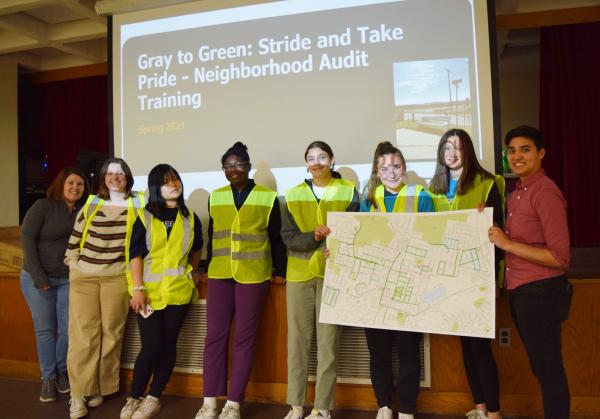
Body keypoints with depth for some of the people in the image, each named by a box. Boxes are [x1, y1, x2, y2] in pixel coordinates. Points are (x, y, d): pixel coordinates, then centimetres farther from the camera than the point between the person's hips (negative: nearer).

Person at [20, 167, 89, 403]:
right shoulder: (43, 206, -9)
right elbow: (27, 238, -11)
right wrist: (38, 276, -14)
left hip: (69, 279, 2)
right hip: (37, 278, -2)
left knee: (68, 328, 2)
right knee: (45, 329, 4)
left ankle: (62, 372, 23)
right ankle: (48, 377, 18)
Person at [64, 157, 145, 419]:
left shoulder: (138, 204, 0)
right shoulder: (91, 204, 6)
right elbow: (75, 236, 13)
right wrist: (72, 262, 10)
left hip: (117, 276, -1)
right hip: (83, 275, 1)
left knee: (111, 332, 4)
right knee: (82, 333, 0)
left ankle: (100, 388, 18)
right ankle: (79, 394, 7)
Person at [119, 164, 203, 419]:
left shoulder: (190, 218, 6)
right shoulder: (144, 216, -1)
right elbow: (135, 254, -5)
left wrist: (193, 272, 18)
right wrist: (137, 288, -12)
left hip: (178, 290, 2)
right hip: (149, 290, -2)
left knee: (168, 345, 6)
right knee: (151, 346, -5)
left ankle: (153, 398, 22)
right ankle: (134, 398, 16)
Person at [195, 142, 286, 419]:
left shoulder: (268, 197, 1)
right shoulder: (215, 197, 10)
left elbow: (276, 238, 3)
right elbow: (212, 236, 14)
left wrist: (279, 271, 2)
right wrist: (208, 268, 14)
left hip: (253, 275, -2)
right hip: (219, 274, 3)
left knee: (244, 338, 4)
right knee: (215, 335, 4)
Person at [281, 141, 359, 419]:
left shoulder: (348, 192, 3)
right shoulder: (293, 195, 7)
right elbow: (288, 237, 1)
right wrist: (314, 237, -18)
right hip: (299, 273, 2)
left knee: (328, 340, 0)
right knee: (297, 339, 5)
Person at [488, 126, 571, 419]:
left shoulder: (545, 192, -17)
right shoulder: (517, 193, 12)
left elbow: (560, 258, -21)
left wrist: (507, 244, -19)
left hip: (541, 292, -9)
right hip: (520, 291, 9)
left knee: (549, 370, 5)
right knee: (540, 368, 21)